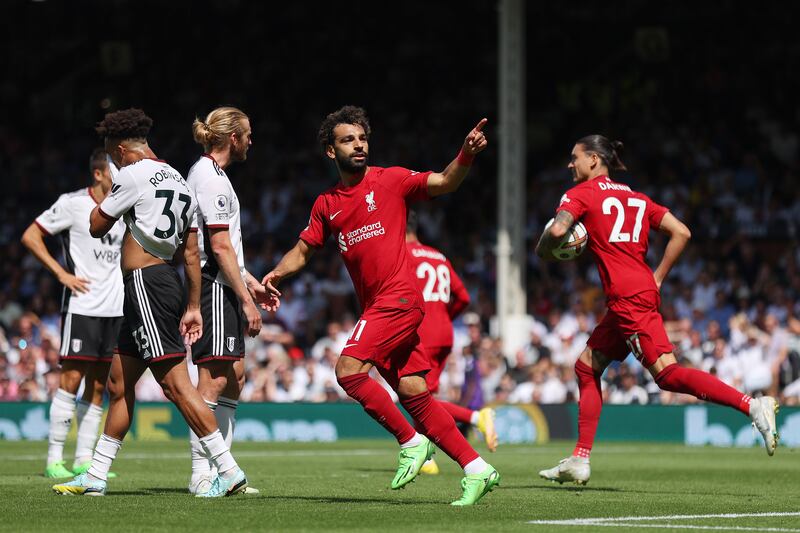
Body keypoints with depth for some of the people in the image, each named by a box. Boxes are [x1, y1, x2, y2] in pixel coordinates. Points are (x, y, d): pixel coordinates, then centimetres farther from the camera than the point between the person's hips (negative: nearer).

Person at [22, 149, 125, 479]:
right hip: (81, 306, -6)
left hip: (115, 311, 6)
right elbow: (30, 236, -5)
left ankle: (84, 460, 9)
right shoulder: (73, 203, -6)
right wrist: (62, 273, -10)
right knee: (71, 379, -8)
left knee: (98, 386, 5)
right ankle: (54, 459, -4)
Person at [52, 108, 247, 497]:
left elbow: (96, 227, 0)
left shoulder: (133, 176, -9)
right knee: (118, 386, 15)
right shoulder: (180, 183, 18)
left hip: (145, 282, -10)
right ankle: (94, 478, 22)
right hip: (167, 281, 10)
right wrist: (193, 307, 19)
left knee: (174, 382, -13)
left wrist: (103, 198, 19)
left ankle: (228, 470, -17)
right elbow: (191, 252, 18)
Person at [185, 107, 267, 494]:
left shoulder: (207, 172, 18)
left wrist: (248, 280, 23)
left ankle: (221, 468, 13)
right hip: (214, 287, -11)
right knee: (214, 379, -11)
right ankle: (200, 474, -10)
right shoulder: (211, 179, -14)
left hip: (222, 287, 11)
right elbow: (220, 247, -18)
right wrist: (246, 301, -19)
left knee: (234, 377, 11)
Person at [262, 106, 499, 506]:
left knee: (349, 369, -19)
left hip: (398, 298, -6)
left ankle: (411, 442, -7)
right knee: (412, 392, 0)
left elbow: (444, 183, -9)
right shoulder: (326, 204, 16)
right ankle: (476, 469, 3)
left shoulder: (390, 180, 0)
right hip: (374, 306, 6)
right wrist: (276, 274, 3)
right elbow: (303, 250, 22)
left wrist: (466, 155, -27)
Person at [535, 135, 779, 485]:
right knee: (587, 366, 15)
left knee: (666, 372, -16)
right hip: (642, 291, 9)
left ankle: (752, 406, -27)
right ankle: (579, 461, 14)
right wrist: (657, 279, 15)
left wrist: (542, 250, 5)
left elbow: (558, 229, -16)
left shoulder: (582, 193, 1)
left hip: (627, 296, -9)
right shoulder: (635, 197, 21)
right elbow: (681, 233, 14)